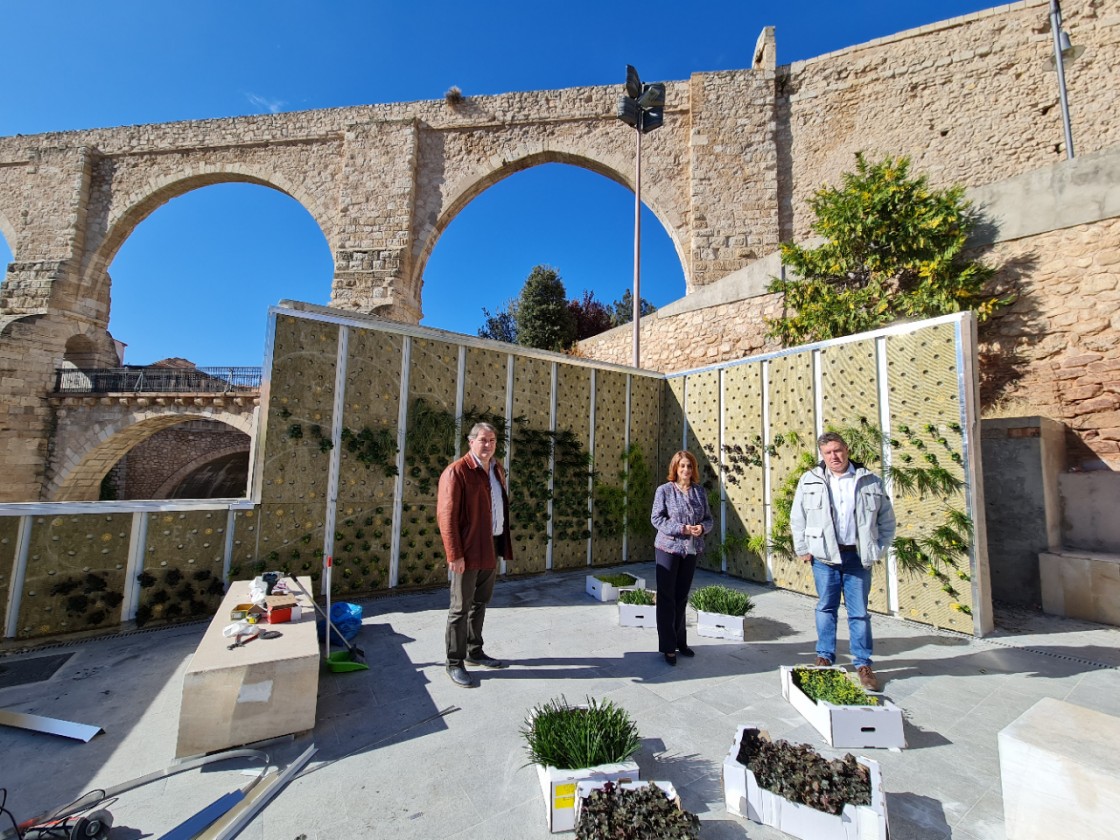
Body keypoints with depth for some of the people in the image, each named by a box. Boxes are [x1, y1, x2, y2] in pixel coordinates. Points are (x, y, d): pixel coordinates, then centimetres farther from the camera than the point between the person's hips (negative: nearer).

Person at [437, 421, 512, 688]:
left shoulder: (497, 470, 10)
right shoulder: (456, 471, -14)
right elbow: (447, 516, -18)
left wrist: (502, 545, 13)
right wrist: (455, 555, -20)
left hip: (492, 547, 8)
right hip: (469, 551, -7)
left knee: (480, 603, 20)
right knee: (461, 607, 6)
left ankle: (474, 651, 37)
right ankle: (454, 663, 22)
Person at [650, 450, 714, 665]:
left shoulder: (700, 491, 5)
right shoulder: (664, 490, -8)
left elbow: (708, 518, 10)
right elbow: (656, 518, -10)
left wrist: (702, 527, -12)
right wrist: (681, 528, -19)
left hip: (691, 550, 4)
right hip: (668, 548, -4)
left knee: (682, 597, 15)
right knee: (666, 597, 4)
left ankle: (680, 642, 31)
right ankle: (668, 646, 16)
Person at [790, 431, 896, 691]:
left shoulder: (870, 481, 1)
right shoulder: (810, 480, 0)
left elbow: (886, 519, 9)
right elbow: (797, 518, 4)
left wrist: (879, 549, 3)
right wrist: (803, 549, 2)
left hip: (858, 556, 0)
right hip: (824, 556, 0)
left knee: (859, 612, 7)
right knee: (826, 608, 10)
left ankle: (863, 664, 22)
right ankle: (824, 657, 24)